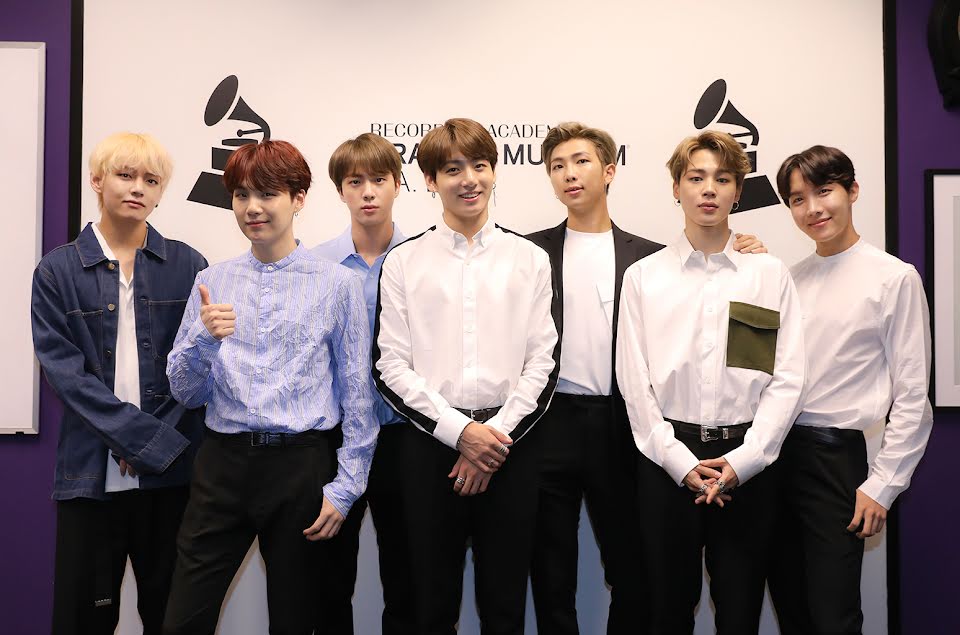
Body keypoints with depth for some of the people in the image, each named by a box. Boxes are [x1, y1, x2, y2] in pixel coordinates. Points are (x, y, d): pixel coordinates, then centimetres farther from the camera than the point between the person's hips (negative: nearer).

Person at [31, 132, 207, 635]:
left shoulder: (187, 266, 6)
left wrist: (160, 447, -9)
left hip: (174, 469, 1)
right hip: (92, 474, 0)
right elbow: (64, 371, -5)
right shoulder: (58, 271, 4)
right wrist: (148, 436, -13)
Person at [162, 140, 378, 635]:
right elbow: (185, 392, 8)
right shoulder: (212, 282, 6)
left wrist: (345, 486, -4)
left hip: (303, 465, -2)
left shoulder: (337, 284, -3)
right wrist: (204, 338, -12)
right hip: (223, 464, 2)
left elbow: (356, 393, -1)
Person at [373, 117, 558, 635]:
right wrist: (460, 432, -10)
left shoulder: (530, 259, 5)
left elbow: (543, 362, 2)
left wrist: (497, 434, -8)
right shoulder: (403, 262, 3)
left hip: (510, 441, 1)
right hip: (431, 441, 0)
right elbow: (391, 368, -1)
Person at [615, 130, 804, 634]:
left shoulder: (770, 274, 5)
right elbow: (634, 380, 0)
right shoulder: (643, 276, 5)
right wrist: (681, 461, -8)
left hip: (747, 462, 0)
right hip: (667, 457, 0)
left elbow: (787, 379, 0)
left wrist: (741, 461, -10)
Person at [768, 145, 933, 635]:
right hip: (775, 449, 5)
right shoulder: (789, 278, 9)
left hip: (834, 456, -5)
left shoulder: (894, 278, -6)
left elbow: (912, 397, -7)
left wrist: (882, 484, -9)